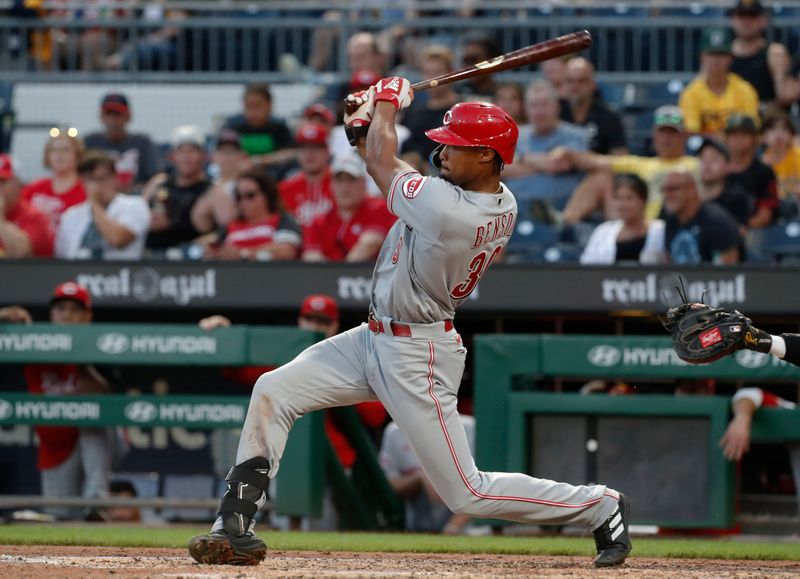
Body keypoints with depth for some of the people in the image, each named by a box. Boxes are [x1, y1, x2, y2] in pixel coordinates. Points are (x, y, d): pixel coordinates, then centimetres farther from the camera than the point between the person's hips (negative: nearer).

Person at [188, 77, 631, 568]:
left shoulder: (448, 210, -31)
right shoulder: (501, 204, -2)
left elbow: (381, 165, -11)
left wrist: (386, 102, 6)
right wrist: (372, 124, 8)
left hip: (415, 359, -10)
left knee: (468, 493, -3)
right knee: (273, 392, 3)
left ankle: (601, 508, 13)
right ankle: (236, 528, 6)